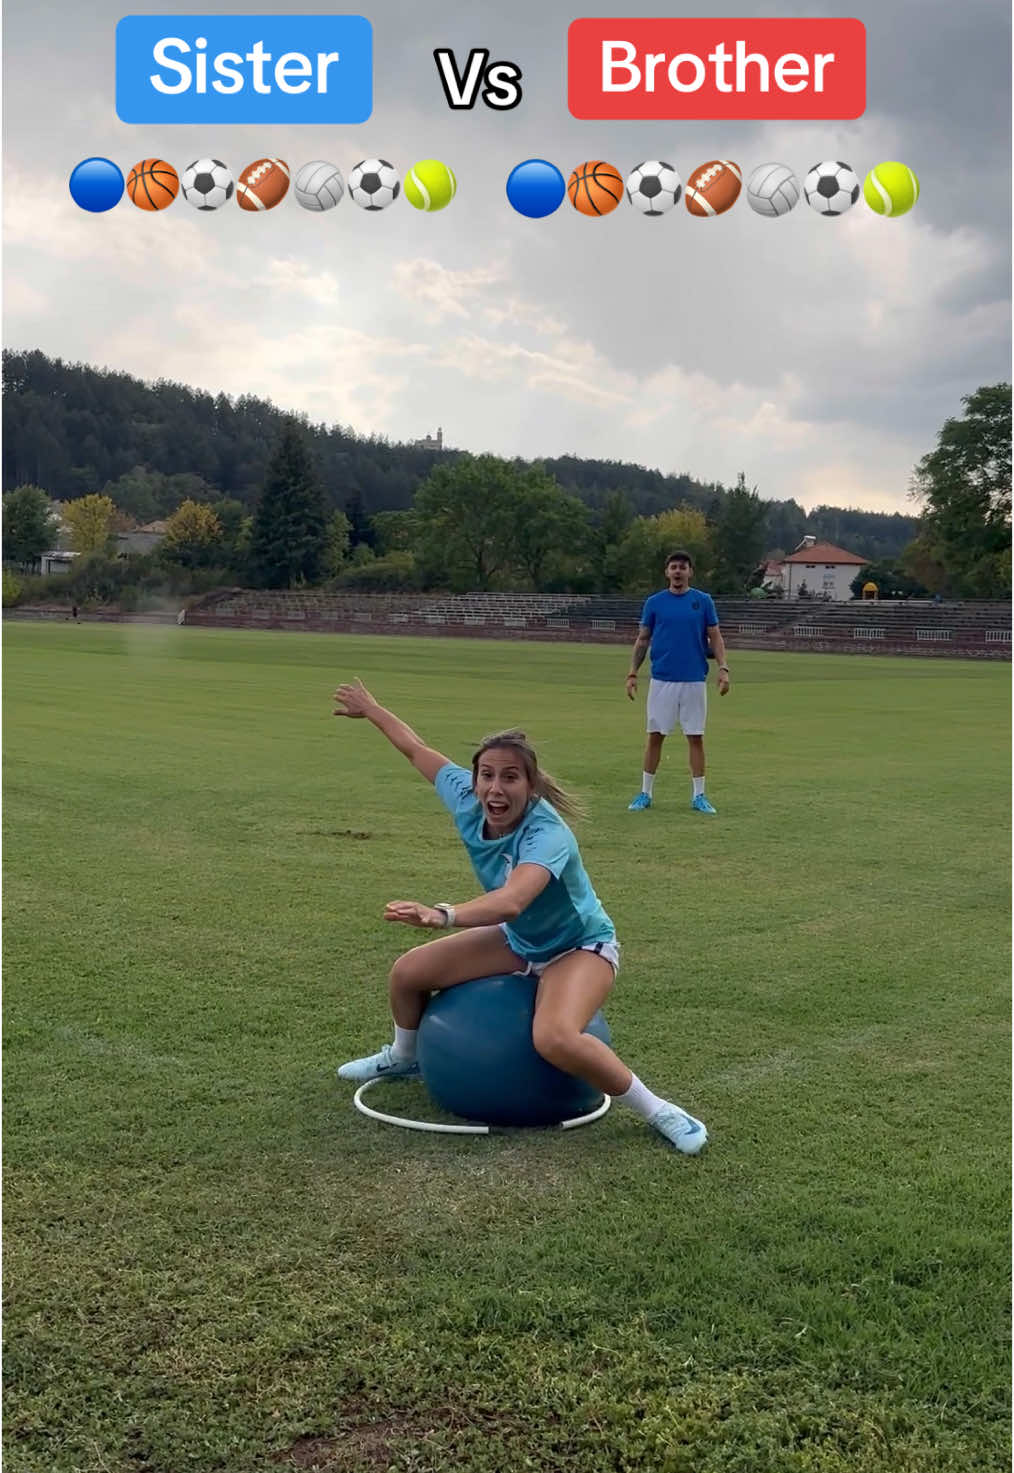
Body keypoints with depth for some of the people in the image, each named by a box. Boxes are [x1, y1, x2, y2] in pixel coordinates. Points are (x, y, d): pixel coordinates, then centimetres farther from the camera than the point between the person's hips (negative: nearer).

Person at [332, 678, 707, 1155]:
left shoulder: (546, 832, -37)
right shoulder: (468, 800, -18)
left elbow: (510, 900, -55)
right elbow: (417, 750, -1)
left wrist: (442, 915, -71)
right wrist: (370, 709, 12)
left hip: (580, 946, -7)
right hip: (517, 939, 7)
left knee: (554, 1039, -35)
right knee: (407, 972, 7)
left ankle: (658, 1111, -14)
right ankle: (404, 1057, 40)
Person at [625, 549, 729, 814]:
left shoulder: (703, 601, 3)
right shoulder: (654, 602, 4)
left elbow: (715, 638, 4)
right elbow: (642, 640, 8)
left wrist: (723, 668, -9)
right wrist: (632, 673, 0)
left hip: (694, 680, 0)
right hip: (661, 680, 0)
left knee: (696, 737, 3)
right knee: (655, 735, 4)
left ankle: (698, 796, 11)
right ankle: (645, 793, 13)